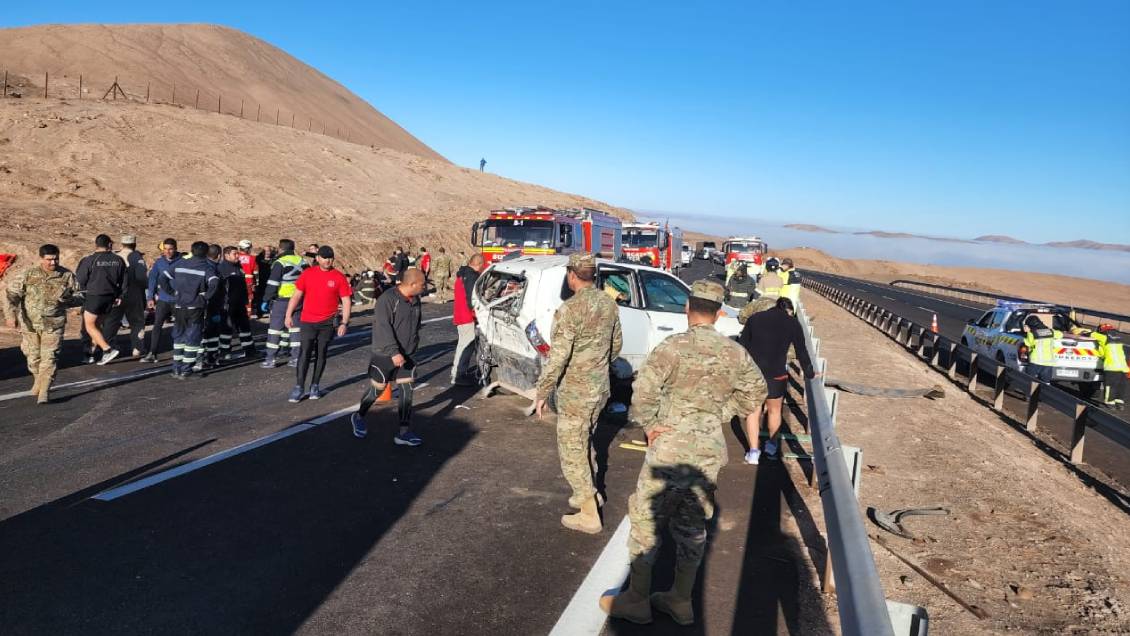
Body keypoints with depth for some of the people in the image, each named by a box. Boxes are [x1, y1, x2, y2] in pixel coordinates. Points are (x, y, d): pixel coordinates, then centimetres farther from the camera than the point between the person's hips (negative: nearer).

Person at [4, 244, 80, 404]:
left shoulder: (67, 276, -2)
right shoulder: (28, 275, -2)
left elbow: (79, 296, 4)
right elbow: (12, 293, -2)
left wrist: (66, 301, -16)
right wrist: (11, 314, -14)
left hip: (53, 325, -2)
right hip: (29, 324, 2)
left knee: (49, 358, -9)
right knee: (33, 356, 15)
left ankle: (44, 391, -5)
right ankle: (38, 381, 39)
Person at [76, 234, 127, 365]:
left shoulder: (89, 260, -12)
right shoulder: (118, 260, 2)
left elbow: (80, 280, -6)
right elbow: (123, 281, 8)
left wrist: (80, 295, 12)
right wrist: (119, 296, 17)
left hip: (93, 297, -5)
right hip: (110, 298, 5)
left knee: (90, 326, 3)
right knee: (97, 325, 16)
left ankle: (108, 350, -10)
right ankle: (90, 353, 21)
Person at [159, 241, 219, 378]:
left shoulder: (179, 264, 6)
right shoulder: (207, 267, -6)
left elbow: (163, 277, 2)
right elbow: (214, 283, -24)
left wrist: (172, 292, 7)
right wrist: (206, 296, -11)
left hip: (179, 306, 4)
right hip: (196, 308, -4)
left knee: (178, 336, 17)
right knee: (193, 338, 5)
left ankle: (176, 368, 20)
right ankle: (186, 370, 5)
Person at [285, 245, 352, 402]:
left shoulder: (339, 277, -2)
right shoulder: (308, 273, 1)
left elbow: (346, 301, -2)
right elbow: (297, 295, 6)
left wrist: (344, 323, -7)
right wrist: (289, 315, 1)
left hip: (328, 323, 0)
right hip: (308, 321, 0)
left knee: (321, 354, 8)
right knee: (304, 353, -3)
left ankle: (315, 386, 20)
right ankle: (299, 388, 2)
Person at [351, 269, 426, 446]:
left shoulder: (415, 301, 6)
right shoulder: (387, 299, -18)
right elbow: (383, 327, -26)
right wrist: (394, 352, -33)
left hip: (406, 355, 6)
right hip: (384, 355, -6)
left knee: (407, 390, -1)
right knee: (377, 389, 7)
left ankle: (404, 433, 4)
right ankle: (359, 417, 35)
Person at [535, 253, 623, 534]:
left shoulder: (569, 310, -22)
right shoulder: (609, 304, 2)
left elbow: (557, 357, -23)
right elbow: (616, 345, 13)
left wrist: (542, 393, -13)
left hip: (575, 392, -7)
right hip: (601, 387, 8)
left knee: (571, 450, 5)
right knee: (584, 442, 25)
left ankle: (589, 515, 11)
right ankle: (589, 493, 38)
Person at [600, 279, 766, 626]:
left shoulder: (674, 347, -16)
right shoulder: (735, 352, 2)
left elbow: (642, 392, -23)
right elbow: (756, 391, 15)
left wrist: (649, 425, -7)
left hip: (670, 450, -6)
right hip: (711, 452, 6)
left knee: (646, 522, 9)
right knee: (692, 525, 18)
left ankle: (636, 600, 22)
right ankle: (681, 601, 30)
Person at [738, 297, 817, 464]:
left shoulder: (755, 318, 8)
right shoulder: (792, 323, 3)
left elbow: (742, 345, 9)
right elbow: (801, 352, 7)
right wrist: (809, 374, 21)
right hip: (776, 375, -1)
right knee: (774, 410, 20)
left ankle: (753, 452, 10)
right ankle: (771, 446, 36)